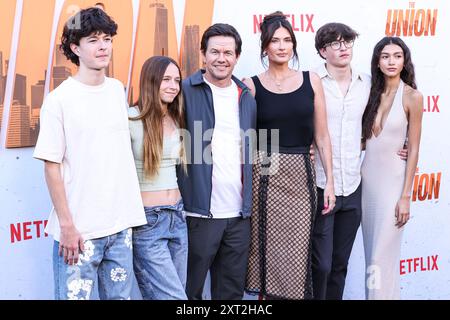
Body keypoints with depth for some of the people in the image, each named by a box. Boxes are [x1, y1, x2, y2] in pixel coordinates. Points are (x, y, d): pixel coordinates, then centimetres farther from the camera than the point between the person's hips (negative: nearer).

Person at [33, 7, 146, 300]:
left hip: (121, 224, 5)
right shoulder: (60, 99, -9)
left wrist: (131, 211, 12)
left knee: (120, 295, 14)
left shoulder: (118, 89, 7)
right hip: (80, 229, -5)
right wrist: (67, 225, -11)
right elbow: (52, 166, -8)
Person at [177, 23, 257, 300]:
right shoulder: (186, 92, -5)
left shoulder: (247, 98, 12)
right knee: (190, 289, 6)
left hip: (239, 214, 5)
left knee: (232, 290, 14)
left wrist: (249, 202, 12)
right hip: (199, 212, -5)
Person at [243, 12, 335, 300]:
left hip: (301, 175, 1)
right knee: (268, 251, 4)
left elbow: (321, 135, 6)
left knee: (297, 254, 2)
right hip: (264, 176, -1)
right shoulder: (251, 86, 1)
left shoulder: (311, 81, 6)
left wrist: (330, 181, 2)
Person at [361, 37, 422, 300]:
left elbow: (414, 150, -8)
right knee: (371, 250, 12)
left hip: (393, 178, -5)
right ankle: (371, 294, 26)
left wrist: (406, 196, -11)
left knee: (384, 254, 0)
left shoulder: (412, 97, -8)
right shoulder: (372, 93, 6)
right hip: (367, 175, 5)